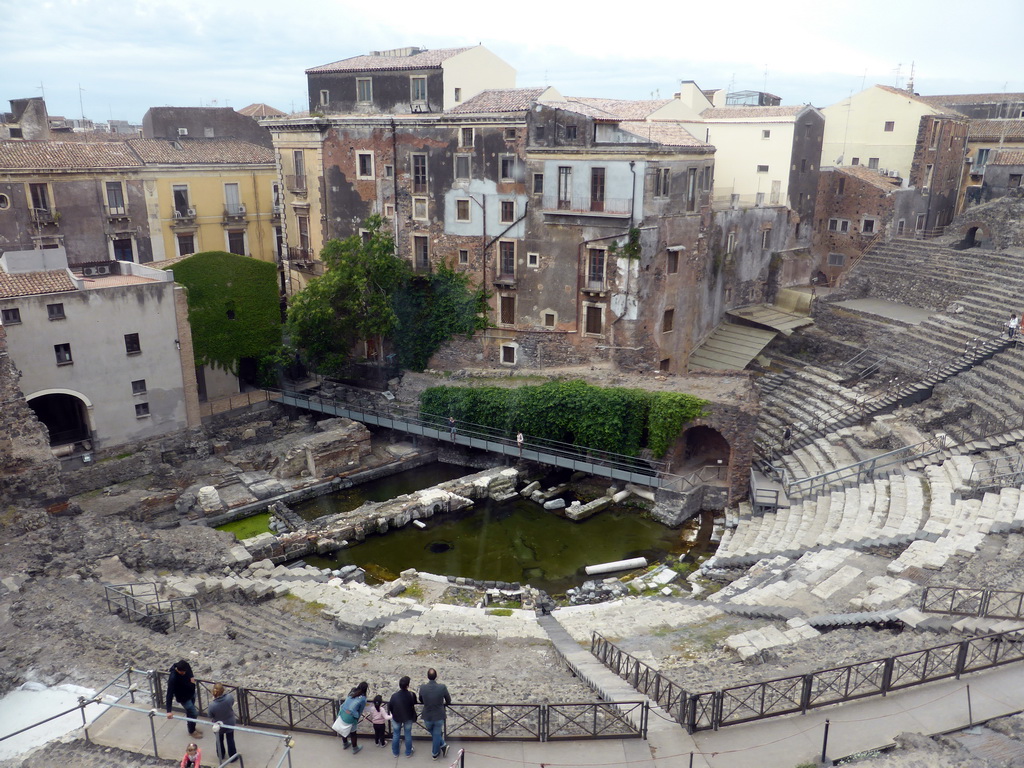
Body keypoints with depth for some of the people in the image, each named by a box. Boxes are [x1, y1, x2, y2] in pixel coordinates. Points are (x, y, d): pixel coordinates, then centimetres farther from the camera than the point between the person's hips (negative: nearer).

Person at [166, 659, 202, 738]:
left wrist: (192, 677, -15)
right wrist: (169, 711, -39)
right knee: (194, 713, 3)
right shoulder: (173, 678, -37)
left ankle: (192, 727, 47)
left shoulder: (186, 666, -20)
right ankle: (191, 731, 29)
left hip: (192, 693, 5)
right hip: (183, 697, -5)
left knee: (190, 712, 23)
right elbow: (170, 694, -36)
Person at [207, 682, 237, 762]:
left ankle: (221, 755, 50)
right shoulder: (229, 697, -32)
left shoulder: (212, 705, -36)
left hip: (219, 726, -1)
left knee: (219, 740, 28)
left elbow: (210, 716, -16)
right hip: (230, 723, 1)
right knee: (230, 740, 24)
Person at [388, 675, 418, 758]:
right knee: (408, 735, 19)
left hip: (396, 718, 0)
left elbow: (390, 708, -12)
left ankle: (395, 752, 36)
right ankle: (408, 752, 33)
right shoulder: (411, 695, -26)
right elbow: (414, 704, -7)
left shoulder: (394, 695, -25)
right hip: (408, 718, 0)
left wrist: (394, 714, 7)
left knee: (396, 735, 20)